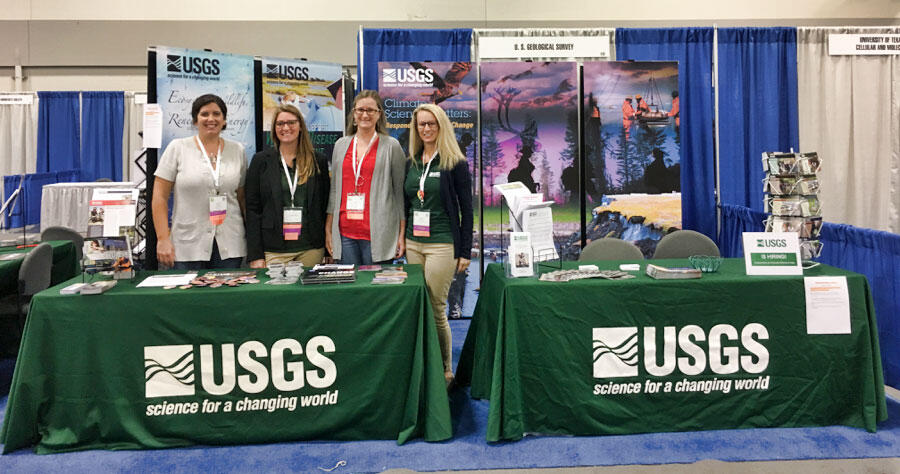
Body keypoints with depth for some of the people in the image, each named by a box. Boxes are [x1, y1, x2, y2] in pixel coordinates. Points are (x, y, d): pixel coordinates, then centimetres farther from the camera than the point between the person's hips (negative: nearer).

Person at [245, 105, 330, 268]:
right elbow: (252, 209, 1)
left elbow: (325, 206, 8)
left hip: (311, 249, 1)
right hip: (274, 250, -1)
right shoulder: (261, 160, 5)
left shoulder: (318, 161, 7)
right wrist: (255, 256, -6)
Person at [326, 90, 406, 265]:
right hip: (345, 234, 3)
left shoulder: (391, 146, 2)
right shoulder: (341, 145, 13)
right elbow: (334, 188, 16)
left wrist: (402, 234, -4)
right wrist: (328, 230, 11)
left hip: (378, 235, -3)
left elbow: (400, 192, 2)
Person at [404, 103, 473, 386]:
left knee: (435, 309, -3)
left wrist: (465, 252, -6)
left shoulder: (455, 163, -3)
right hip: (413, 243, 5)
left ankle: (444, 371, 13)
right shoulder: (411, 162, 12)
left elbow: (466, 209, -3)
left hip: (442, 245, -5)